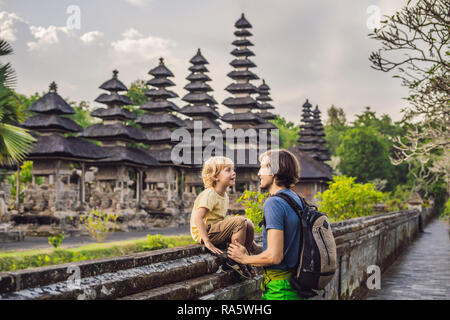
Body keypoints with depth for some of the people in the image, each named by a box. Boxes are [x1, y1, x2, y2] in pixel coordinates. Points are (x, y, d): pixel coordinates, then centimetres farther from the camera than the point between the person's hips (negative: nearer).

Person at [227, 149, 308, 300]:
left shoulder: (274, 203, -18)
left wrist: (245, 259, -7)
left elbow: (274, 256, -24)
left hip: (279, 288, -9)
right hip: (297, 282, 9)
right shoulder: (296, 198, 10)